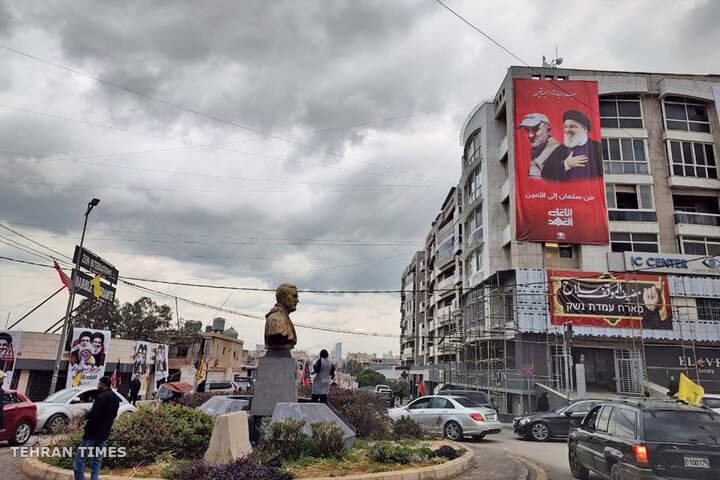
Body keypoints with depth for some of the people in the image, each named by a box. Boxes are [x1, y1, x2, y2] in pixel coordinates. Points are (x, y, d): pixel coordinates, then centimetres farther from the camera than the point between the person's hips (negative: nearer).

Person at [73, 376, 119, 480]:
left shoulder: (101, 397, -17)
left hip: (93, 432, -8)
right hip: (104, 434, 8)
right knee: (97, 460, 14)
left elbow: (93, 414, -22)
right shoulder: (116, 398, 10)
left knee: (80, 458, 0)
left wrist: (87, 413, -1)